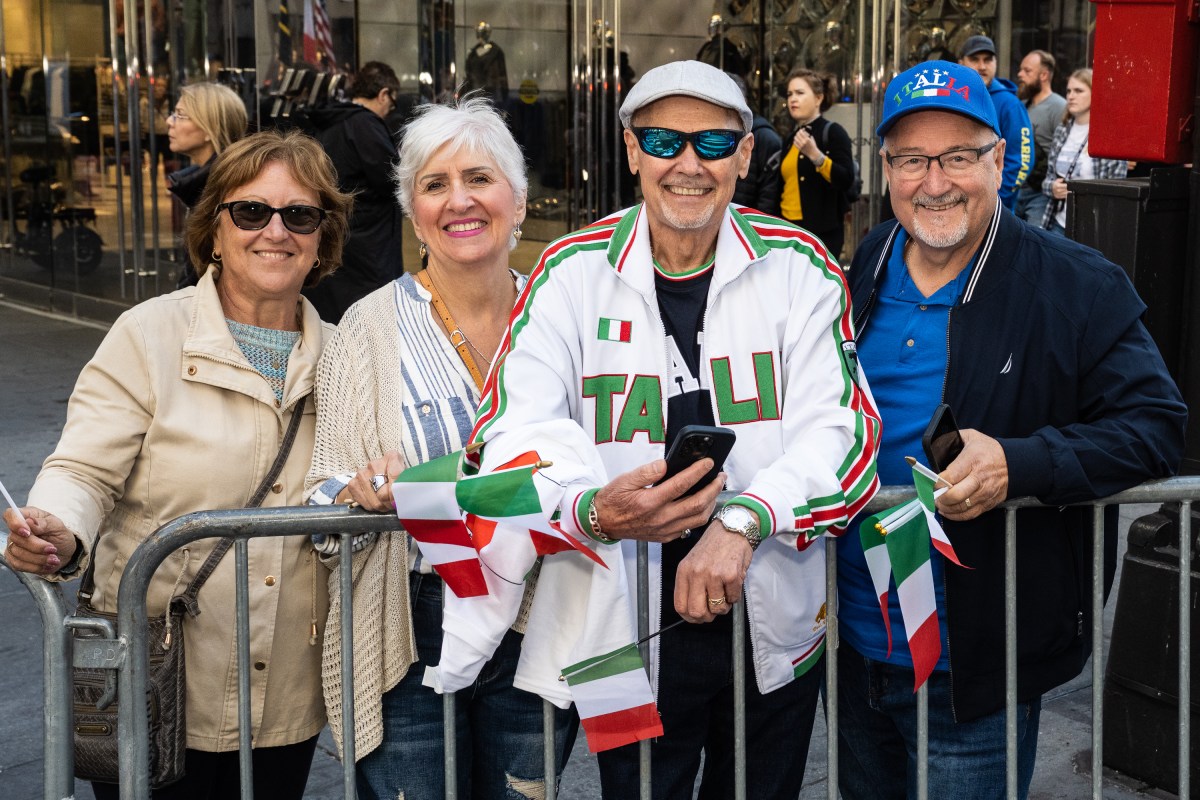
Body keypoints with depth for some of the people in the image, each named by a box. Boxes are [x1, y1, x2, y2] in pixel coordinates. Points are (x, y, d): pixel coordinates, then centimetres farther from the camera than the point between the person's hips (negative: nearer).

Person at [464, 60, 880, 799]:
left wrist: (744, 519, -30)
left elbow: (841, 427, -12)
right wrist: (593, 508, -36)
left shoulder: (797, 267, -3)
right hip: (627, 634, -1)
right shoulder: (573, 273, -5)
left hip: (776, 628, 2)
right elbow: (518, 430, -14)